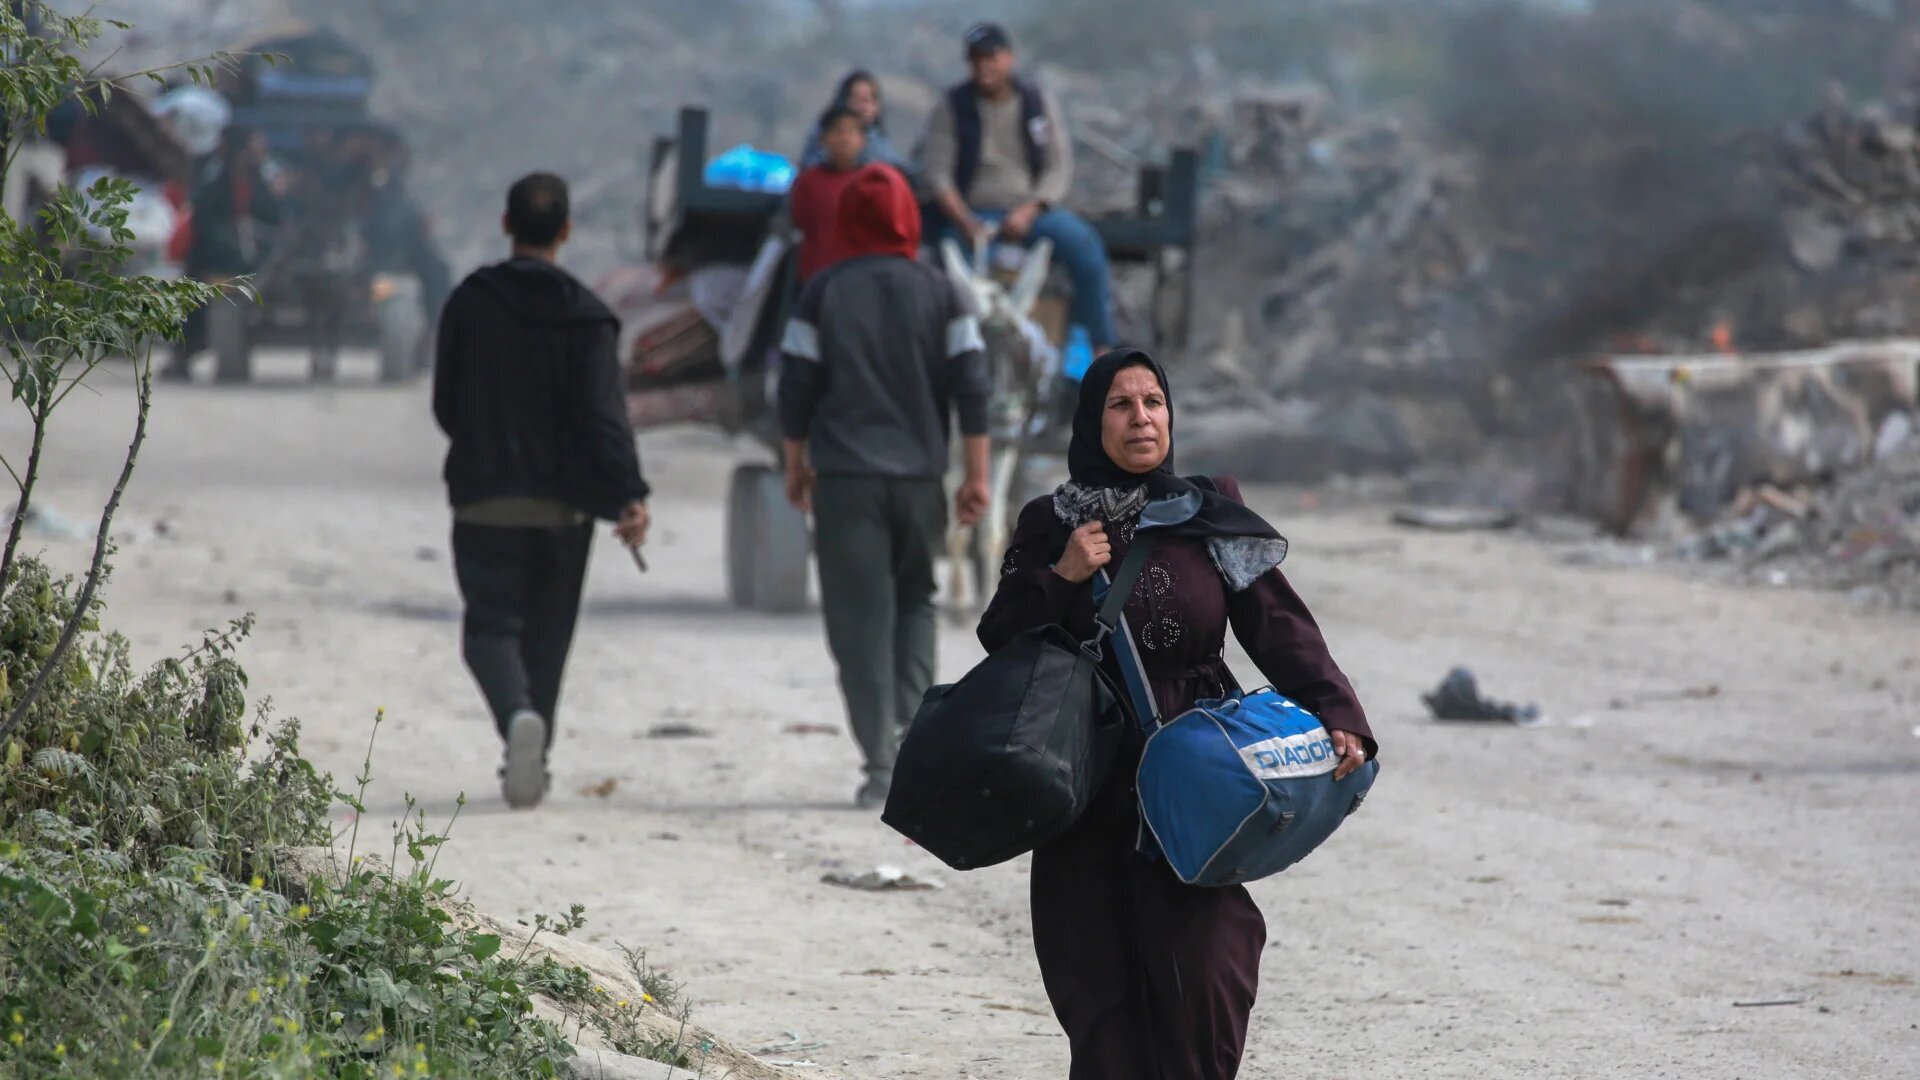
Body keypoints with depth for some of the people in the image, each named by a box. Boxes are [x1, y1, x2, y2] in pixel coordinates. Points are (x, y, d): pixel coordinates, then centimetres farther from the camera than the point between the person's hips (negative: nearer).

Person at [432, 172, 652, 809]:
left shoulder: (469, 303, -2)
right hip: (563, 504, 1)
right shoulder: (585, 315, -4)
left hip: (485, 499, -1)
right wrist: (629, 494, -17)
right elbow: (604, 414, -13)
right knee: (546, 635, 15)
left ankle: (517, 714, -30)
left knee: (491, 624, -1)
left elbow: (445, 404, 6)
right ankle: (532, 758, 18)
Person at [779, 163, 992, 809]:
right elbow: (971, 386, -1)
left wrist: (796, 465, 13)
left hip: (845, 477, -2)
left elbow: (797, 386, 0)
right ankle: (911, 721, -1)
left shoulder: (824, 294, -1)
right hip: (919, 477, 2)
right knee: (914, 604, 19)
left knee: (860, 617, 0)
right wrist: (976, 476, 4)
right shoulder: (939, 293, 3)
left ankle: (882, 764, -5)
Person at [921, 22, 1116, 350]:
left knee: (1085, 245, -25)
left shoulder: (1041, 104, 8)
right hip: (974, 212, -1)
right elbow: (938, 173, -2)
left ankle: (1100, 348, -19)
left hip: (1033, 209, 1)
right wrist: (966, 222, -18)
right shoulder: (950, 110, 4)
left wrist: (1029, 211, -14)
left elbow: (1059, 169, 4)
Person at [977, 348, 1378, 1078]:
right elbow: (999, 642, 4)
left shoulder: (1211, 519, 3)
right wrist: (1059, 580, -12)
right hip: (1088, 795, 1)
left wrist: (1338, 717, -19)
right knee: (1101, 988, -2)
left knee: (1202, 977, -13)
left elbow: (1281, 628, -5)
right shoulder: (1051, 527, 6)